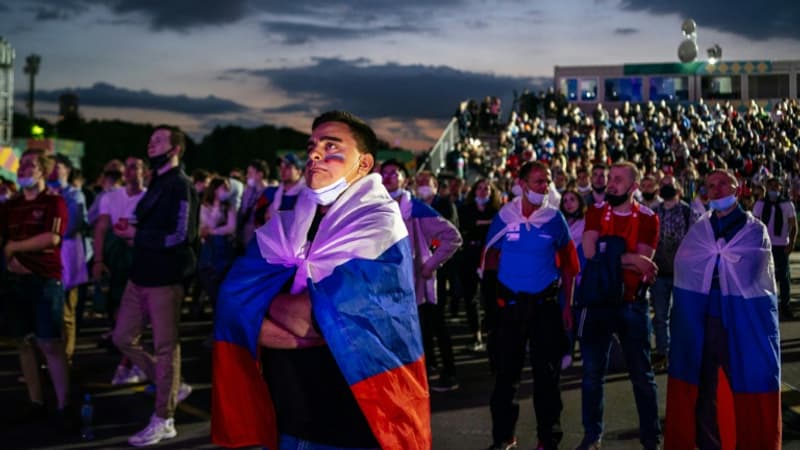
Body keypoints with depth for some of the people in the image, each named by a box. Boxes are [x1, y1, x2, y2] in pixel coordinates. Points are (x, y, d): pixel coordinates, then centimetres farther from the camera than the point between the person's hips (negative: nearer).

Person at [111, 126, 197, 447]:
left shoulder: (180, 185, -12)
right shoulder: (156, 183, 17)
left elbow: (180, 236, -20)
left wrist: (136, 235, -13)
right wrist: (132, 232, 2)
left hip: (165, 277, -9)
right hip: (141, 274, 9)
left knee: (165, 346, 0)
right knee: (123, 339, 13)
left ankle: (163, 421, 10)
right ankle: (172, 387, 27)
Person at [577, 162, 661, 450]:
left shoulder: (647, 219, -3)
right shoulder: (595, 213, 2)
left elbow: (643, 263, -13)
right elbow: (590, 253, -14)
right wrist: (629, 259, -19)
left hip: (632, 304, -1)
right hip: (597, 301, 1)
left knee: (642, 375, 8)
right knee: (592, 374, 9)